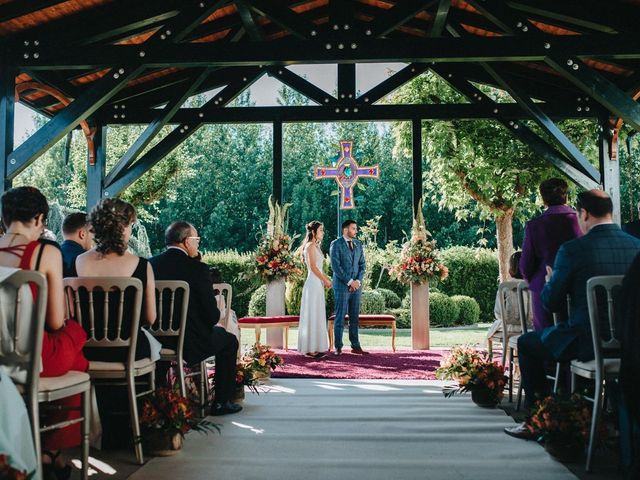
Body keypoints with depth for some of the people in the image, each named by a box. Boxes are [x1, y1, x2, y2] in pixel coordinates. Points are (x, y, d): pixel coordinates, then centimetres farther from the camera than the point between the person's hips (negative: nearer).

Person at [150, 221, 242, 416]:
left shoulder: (150, 265, -3)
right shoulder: (198, 268, -17)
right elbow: (212, 316, -15)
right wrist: (217, 311, 8)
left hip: (155, 341, 6)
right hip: (189, 344, -5)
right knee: (229, 340, 21)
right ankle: (221, 402, 21)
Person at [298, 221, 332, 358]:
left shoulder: (315, 246, 16)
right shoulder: (311, 246, -12)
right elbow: (313, 267, -17)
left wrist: (326, 279, 12)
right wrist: (326, 280, -10)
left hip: (318, 284, 10)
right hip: (313, 284, -10)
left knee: (317, 316, 12)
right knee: (312, 316, -5)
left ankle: (315, 347, 17)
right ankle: (311, 348, 0)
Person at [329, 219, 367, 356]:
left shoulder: (358, 244, 12)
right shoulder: (336, 244, -5)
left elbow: (362, 264, 11)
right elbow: (335, 266, -12)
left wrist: (358, 281, -5)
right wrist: (349, 281, -13)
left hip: (356, 285, 5)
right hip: (342, 285, -5)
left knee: (354, 317, 7)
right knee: (340, 317, -2)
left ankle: (355, 346, 12)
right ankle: (338, 347, 3)